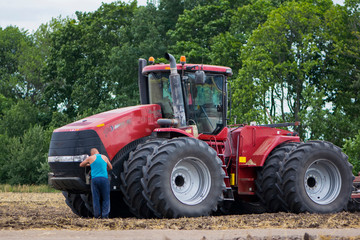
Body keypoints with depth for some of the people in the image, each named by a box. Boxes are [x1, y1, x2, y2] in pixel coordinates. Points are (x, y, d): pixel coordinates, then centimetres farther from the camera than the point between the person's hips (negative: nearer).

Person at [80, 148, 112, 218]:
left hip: (94, 179, 0)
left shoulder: (90, 158, 8)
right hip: (104, 178, 0)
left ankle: (97, 215, 0)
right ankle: (105, 215, -4)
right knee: (105, 198, 4)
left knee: (96, 198, 4)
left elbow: (81, 165, 22)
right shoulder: (104, 157, 13)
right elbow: (110, 167, 26)